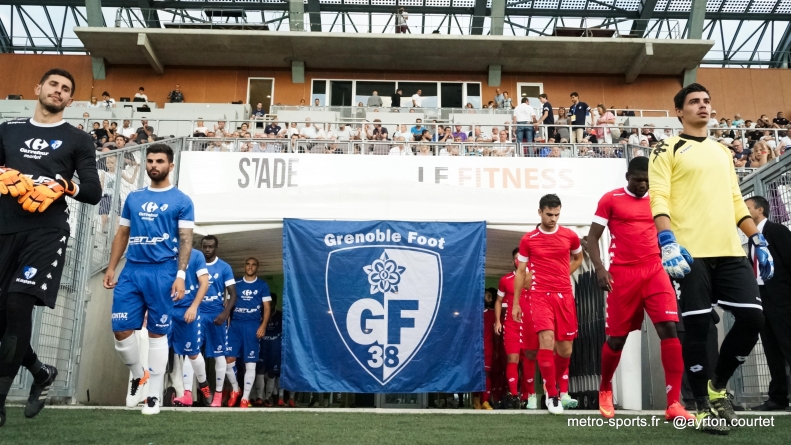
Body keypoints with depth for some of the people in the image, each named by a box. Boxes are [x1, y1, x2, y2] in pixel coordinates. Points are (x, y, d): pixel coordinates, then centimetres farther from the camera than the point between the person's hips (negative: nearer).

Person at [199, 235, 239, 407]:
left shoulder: (224, 267, 1)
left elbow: (233, 294, -1)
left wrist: (225, 313, -16)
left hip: (216, 315, -1)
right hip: (197, 313, 2)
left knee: (219, 354, 4)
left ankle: (218, 394, 12)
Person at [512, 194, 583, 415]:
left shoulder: (570, 236, 4)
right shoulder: (528, 239, 2)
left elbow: (578, 258, 24)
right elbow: (521, 272, 9)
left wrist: (564, 275, 8)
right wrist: (516, 303, 7)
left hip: (565, 295, 2)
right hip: (540, 295, -2)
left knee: (565, 349, 6)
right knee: (547, 340, -20)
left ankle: (563, 392, 32)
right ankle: (552, 395, -10)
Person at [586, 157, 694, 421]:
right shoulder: (610, 199, 2)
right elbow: (592, 237, 1)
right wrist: (599, 269, -12)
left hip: (655, 271, 3)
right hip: (622, 275, -3)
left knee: (670, 329, -13)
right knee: (616, 338, 4)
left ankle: (673, 404, -11)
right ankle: (605, 390, 31)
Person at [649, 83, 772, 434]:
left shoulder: (722, 151, 23)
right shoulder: (668, 149, 3)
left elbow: (735, 200, 24)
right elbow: (658, 197, -8)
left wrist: (758, 240, 15)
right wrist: (667, 241, -22)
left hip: (730, 251, 6)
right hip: (690, 251, -6)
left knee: (752, 318, -1)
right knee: (697, 327, -4)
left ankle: (718, 386, 20)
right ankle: (703, 406, 10)